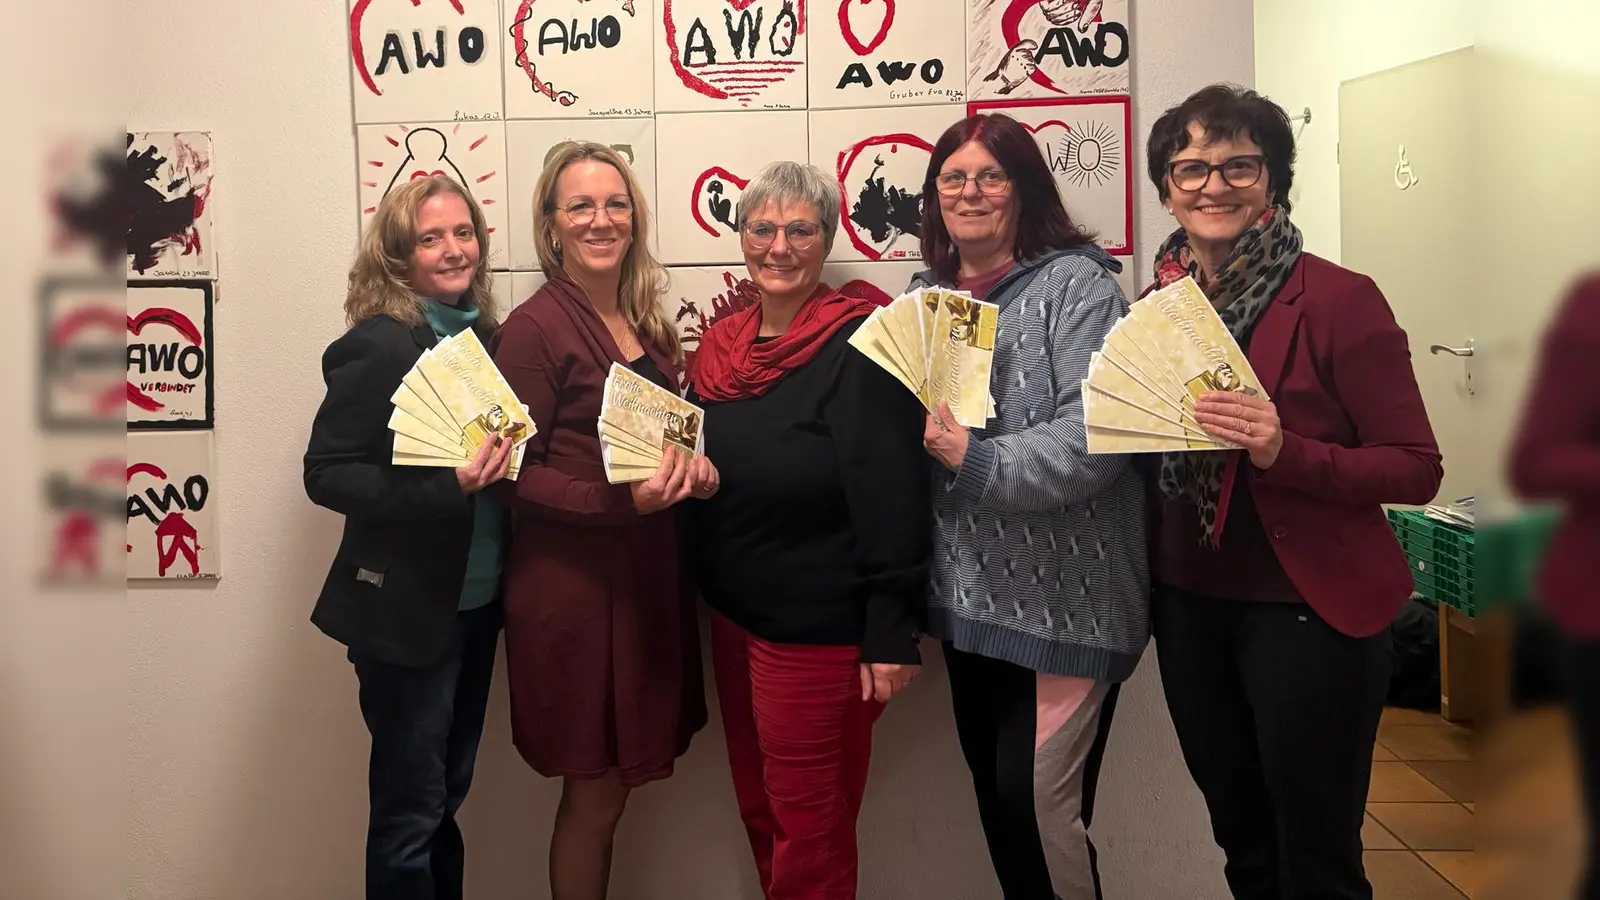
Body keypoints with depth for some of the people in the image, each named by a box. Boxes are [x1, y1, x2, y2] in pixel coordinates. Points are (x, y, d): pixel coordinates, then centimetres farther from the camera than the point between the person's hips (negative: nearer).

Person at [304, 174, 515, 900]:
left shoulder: (484, 334, 5)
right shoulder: (378, 344, -16)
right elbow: (325, 474, -18)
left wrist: (501, 465, -5)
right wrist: (447, 485, -28)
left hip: (476, 600, 7)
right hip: (407, 612, -7)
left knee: (446, 797, 21)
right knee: (409, 810, 7)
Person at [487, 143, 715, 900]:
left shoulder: (645, 325, 10)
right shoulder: (534, 328, -12)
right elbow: (513, 475, -14)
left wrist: (690, 466, -1)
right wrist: (619, 501, -26)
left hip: (647, 573, 7)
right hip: (573, 583, -7)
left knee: (612, 785, 17)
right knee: (595, 794, 6)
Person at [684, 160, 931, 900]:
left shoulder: (858, 345, -15)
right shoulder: (721, 345, 7)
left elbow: (892, 497, -20)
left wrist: (891, 632, -22)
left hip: (819, 626, -7)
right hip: (731, 611, 7)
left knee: (809, 832, 8)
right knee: (758, 811, 20)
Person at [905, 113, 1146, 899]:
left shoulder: (1076, 283, -9)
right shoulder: (924, 297, 11)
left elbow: (1098, 429, -22)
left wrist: (979, 463, -28)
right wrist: (922, 439, -4)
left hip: (1062, 597, -6)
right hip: (968, 594, 6)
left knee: (1039, 807, -2)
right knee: (995, 799, 16)